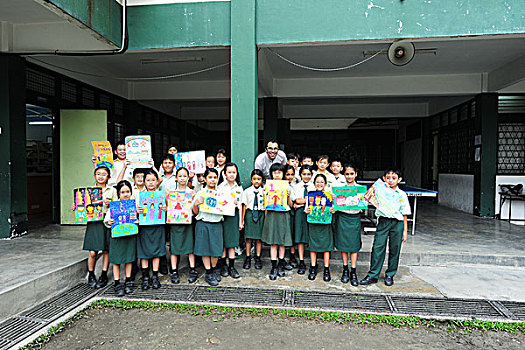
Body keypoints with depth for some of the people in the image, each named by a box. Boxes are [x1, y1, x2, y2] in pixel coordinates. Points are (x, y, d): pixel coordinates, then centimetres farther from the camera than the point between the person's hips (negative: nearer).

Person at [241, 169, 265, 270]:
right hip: (249, 213, 0)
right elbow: (244, 205, 5)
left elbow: (266, 206, 5)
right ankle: (248, 258, 15)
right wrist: (242, 220, 5)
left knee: (259, 237, 4)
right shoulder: (247, 191, 3)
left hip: (260, 214, 0)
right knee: (249, 237, 3)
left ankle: (258, 259, 16)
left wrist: (265, 218, 1)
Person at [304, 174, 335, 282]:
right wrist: (307, 211, -11)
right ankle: (313, 269, 17)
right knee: (313, 246, 5)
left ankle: (326, 270, 12)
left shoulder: (329, 195, 4)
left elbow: (332, 208, 8)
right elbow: (307, 208, 11)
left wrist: (333, 211, -14)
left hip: (325, 224, -1)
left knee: (326, 246, 2)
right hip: (313, 223, 1)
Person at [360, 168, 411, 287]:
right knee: (378, 247, -4)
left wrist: (405, 231, 4)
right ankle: (373, 275, 5)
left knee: (394, 250, 7)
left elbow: (404, 214, 7)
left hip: (397, 223, 1)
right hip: (383, 221, 0)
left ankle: (390, 275, 23)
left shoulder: (402, 195, 5)